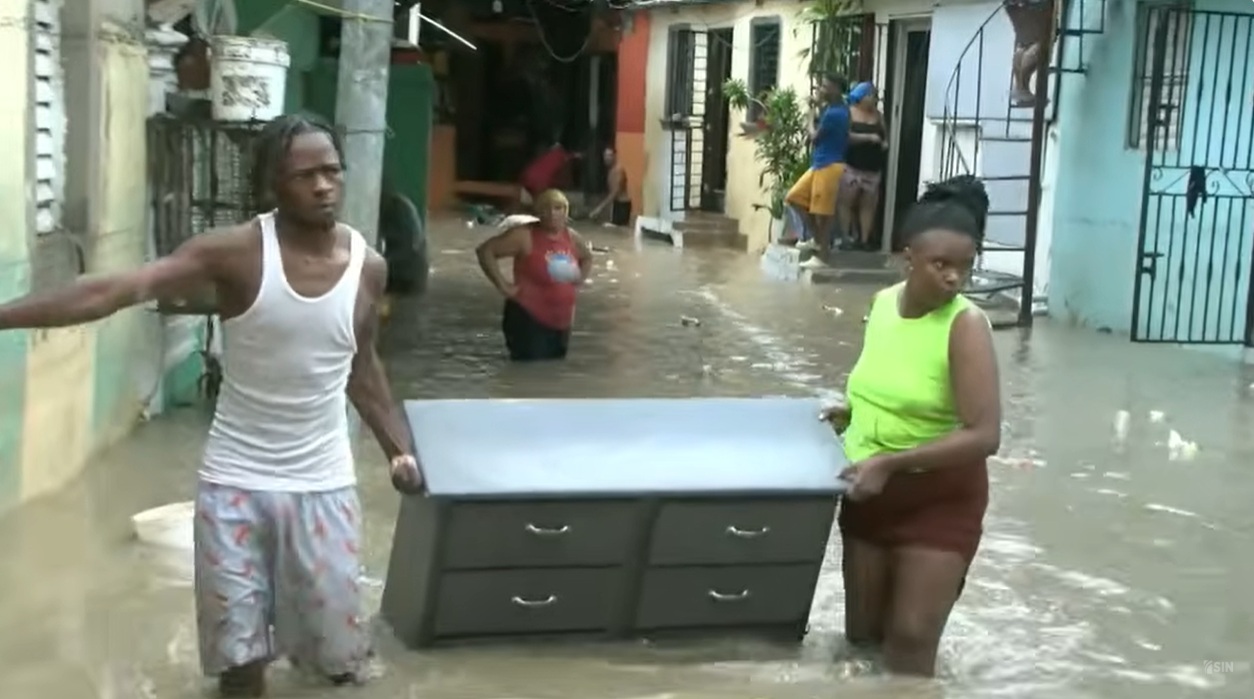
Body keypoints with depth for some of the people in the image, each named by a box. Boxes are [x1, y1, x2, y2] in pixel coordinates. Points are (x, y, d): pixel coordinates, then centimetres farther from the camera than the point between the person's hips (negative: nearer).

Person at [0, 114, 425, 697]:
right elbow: (113, 292, -24)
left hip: (321, 483, 2)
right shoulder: (236, 252, -15)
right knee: (239, 647, 6)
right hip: (236, 479, -2)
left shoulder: (368, 267, -4)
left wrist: (398, 448, 10)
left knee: (338, 650, 12)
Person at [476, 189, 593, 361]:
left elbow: (587, 257, 30)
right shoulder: (525, 236, -14)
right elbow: (485, 250, -17)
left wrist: (578, 280, 13)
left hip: (561, 322, 7)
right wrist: (503, 285, -18)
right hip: (528, 318, -7)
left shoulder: (572, 238, 7)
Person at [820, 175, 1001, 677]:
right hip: (868, 492, 6)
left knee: (911, 637, -2)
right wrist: (852, 413, 2)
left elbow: (984, 435, -25)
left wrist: (891, 462, -28)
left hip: (940, 498, -6)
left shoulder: (966, 325, -20)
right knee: (863, 632, 15)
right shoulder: (883, 302, -2)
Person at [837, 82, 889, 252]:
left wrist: (885, 143, -3)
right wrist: (868, 137, -19)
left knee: (868, 205, 2)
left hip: (872, 168, 5)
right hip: (851, 166, -5)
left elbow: (885, 136, 21)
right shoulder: (848, 113, -3)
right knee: (846, 202, -4)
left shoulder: (878, 115, 13)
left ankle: (864, 239, 4)